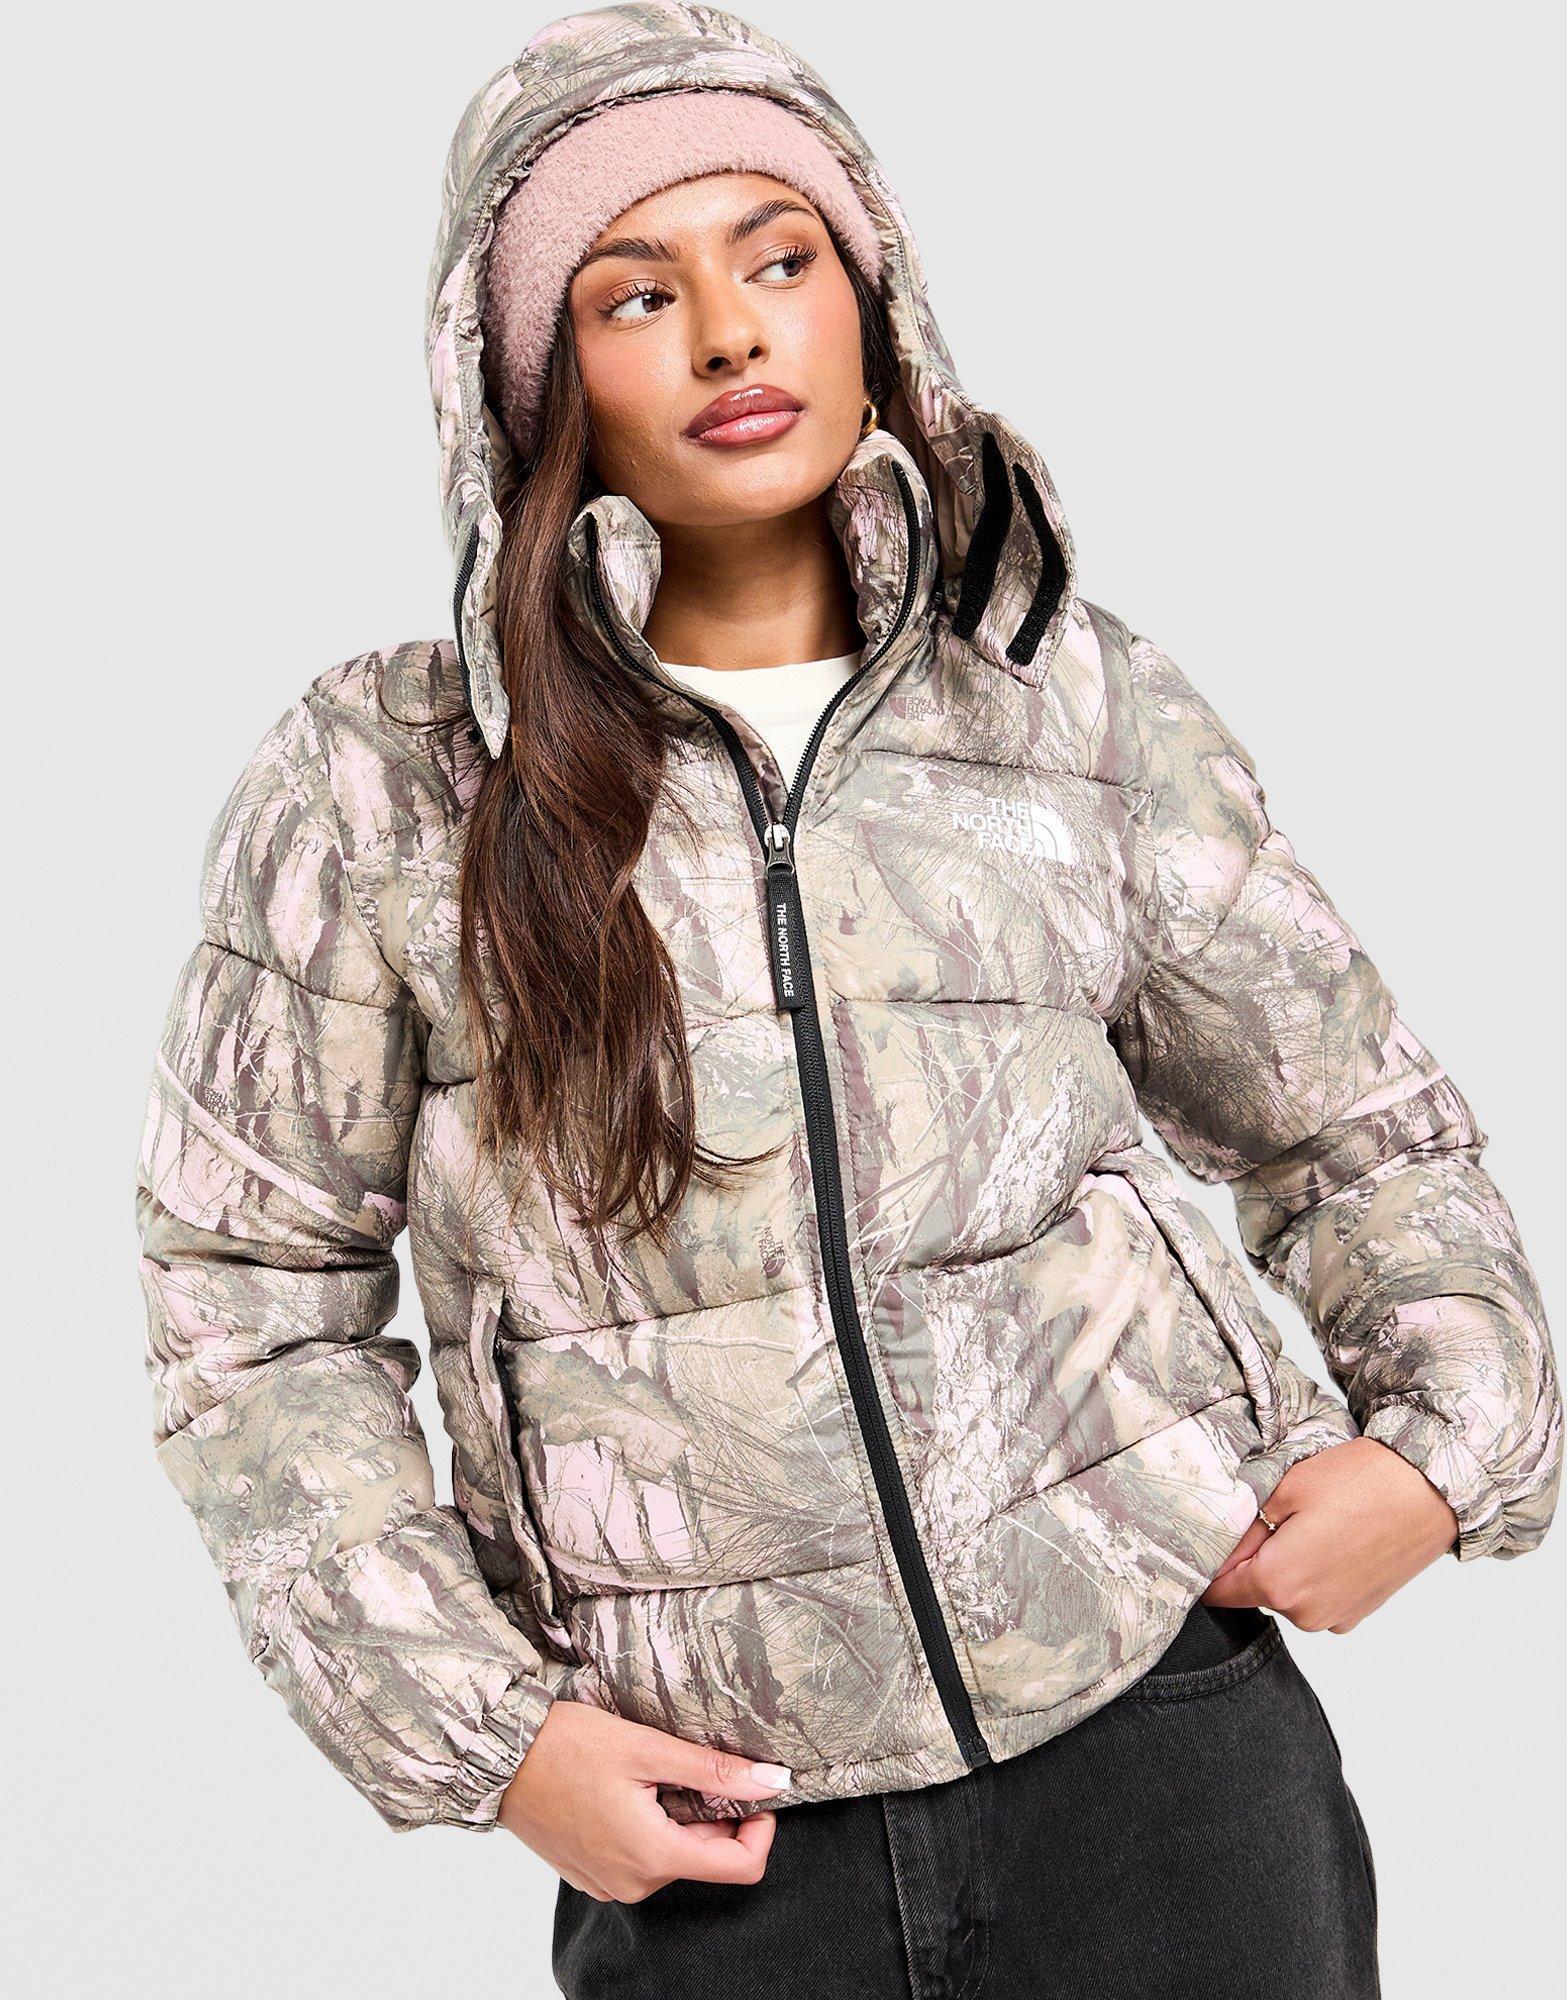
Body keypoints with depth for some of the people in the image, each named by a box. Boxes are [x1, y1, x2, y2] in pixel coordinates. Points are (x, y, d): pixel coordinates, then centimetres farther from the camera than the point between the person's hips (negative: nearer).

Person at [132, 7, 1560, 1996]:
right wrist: (476, 1731, -4)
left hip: (1161, 1730, 1)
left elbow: (1359, 1131, 14)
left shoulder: (1081, 700, 3)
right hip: (697, 1840, -1)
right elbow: (252, 1302, 3)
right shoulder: (382, 785, -2)